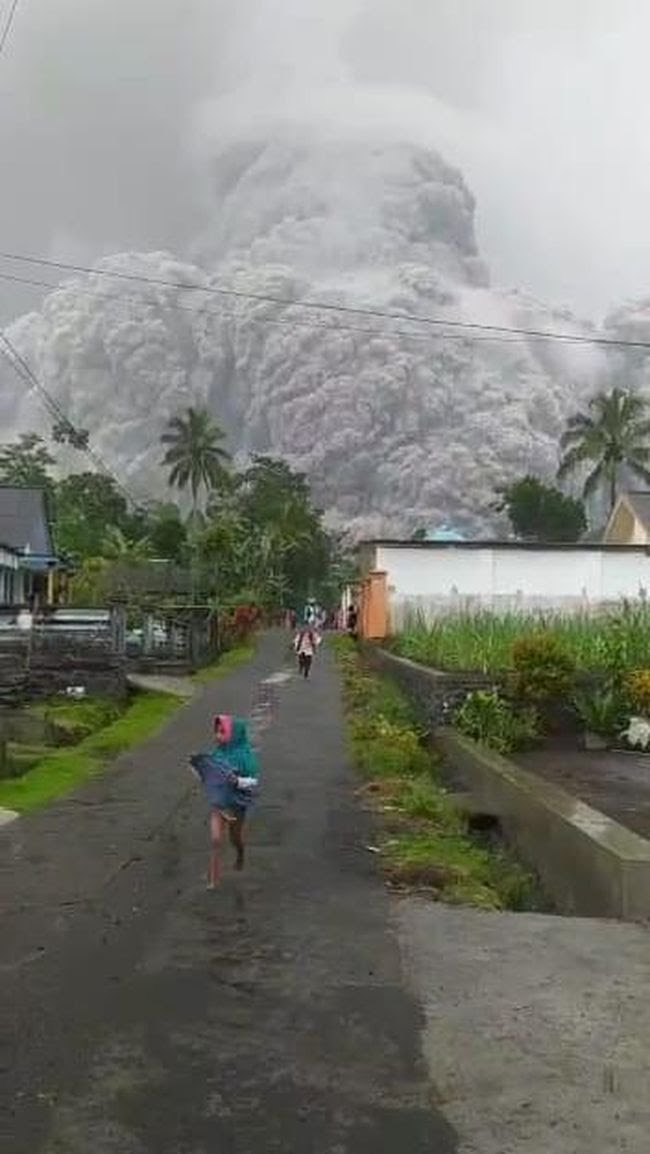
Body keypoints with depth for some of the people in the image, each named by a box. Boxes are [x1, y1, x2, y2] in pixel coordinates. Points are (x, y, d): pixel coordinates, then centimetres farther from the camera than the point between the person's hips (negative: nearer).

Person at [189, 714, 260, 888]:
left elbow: (254, 781, -17)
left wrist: (238, 781, -34)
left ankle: (240, 854, 52)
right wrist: (198, 767, -8)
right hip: (217, 803, 3)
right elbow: (208, 776, 9)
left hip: (236, 804, -3)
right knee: (215, 840, -3)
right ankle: (213, 879, 7)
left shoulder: (245, 755, -19)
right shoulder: (218, 752, -4)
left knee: (235, 838, 19)